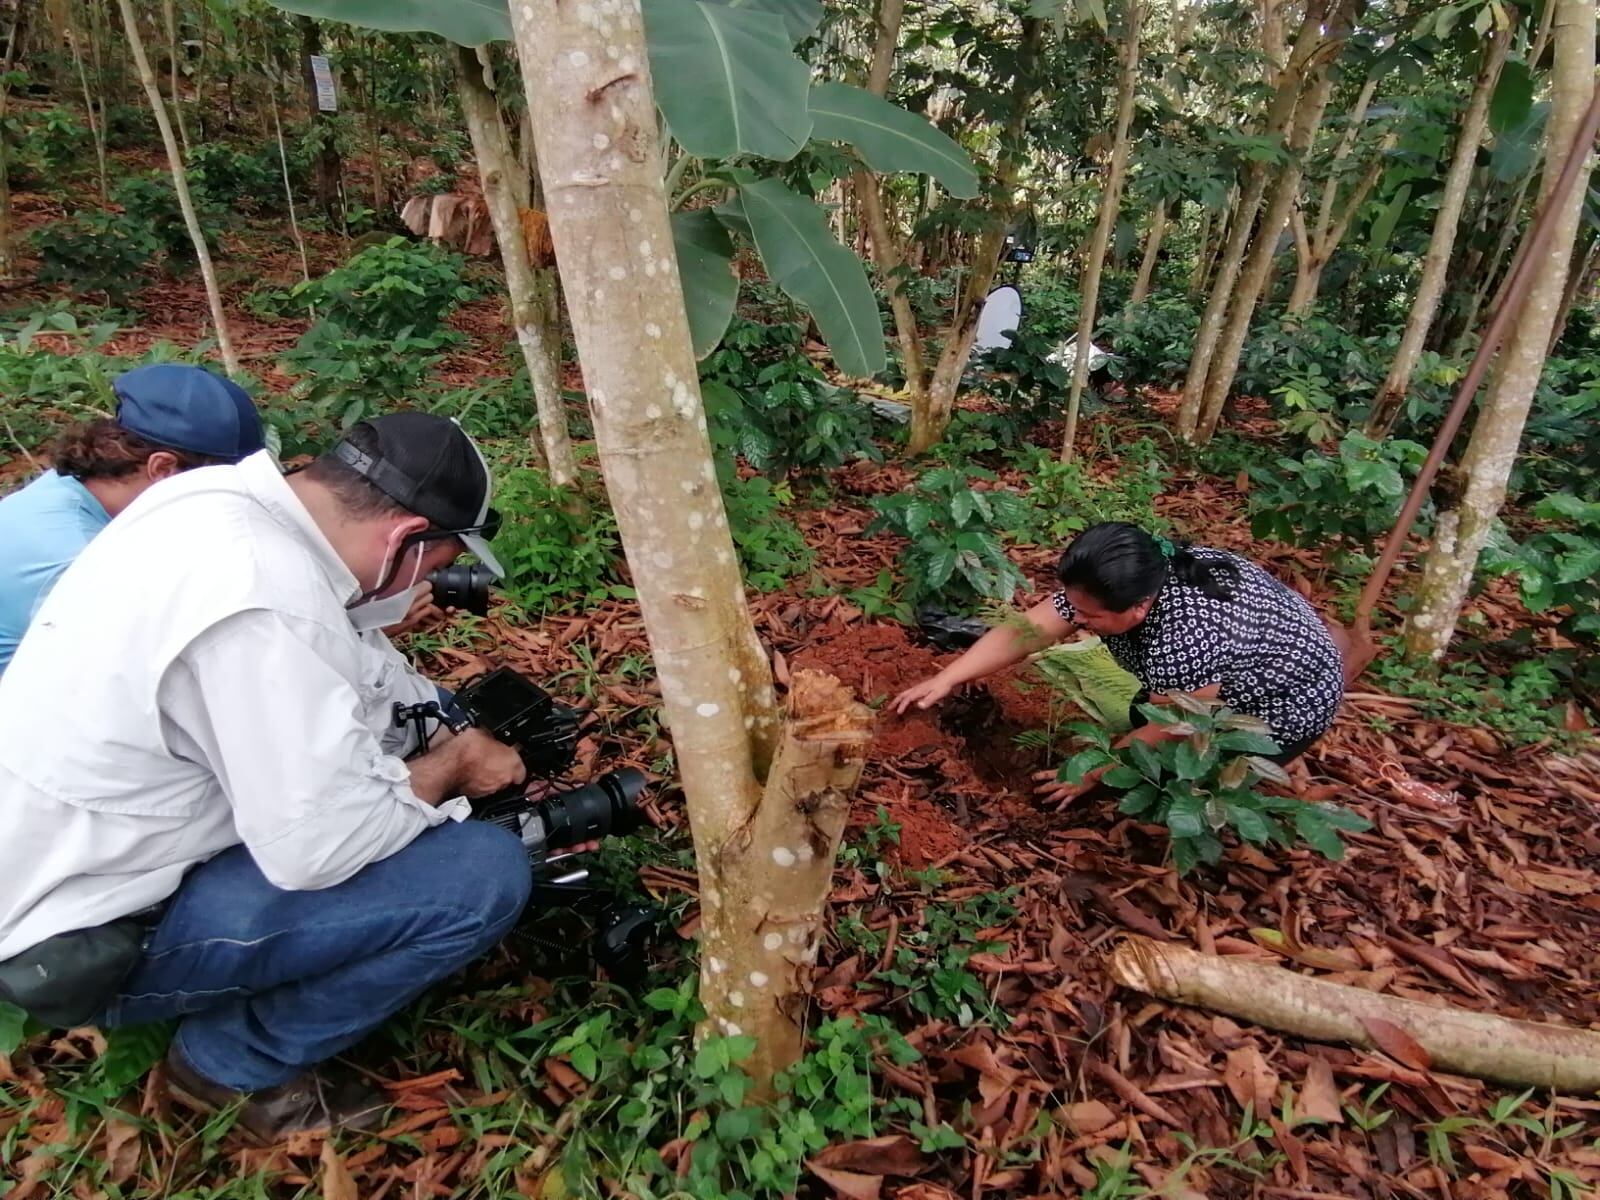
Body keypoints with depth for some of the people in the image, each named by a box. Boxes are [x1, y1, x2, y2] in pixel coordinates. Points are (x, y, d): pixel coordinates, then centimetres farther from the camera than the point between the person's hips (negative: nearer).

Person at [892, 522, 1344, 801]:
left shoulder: (1190, 637, -43)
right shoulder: (1113, 586, -22)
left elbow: (1172, 734, -27)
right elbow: (1023, 632, -18)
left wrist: (1093, 773, -15)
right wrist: (945, 680, -22)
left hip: (1288, 702, -7)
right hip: (1233, 679, 8)